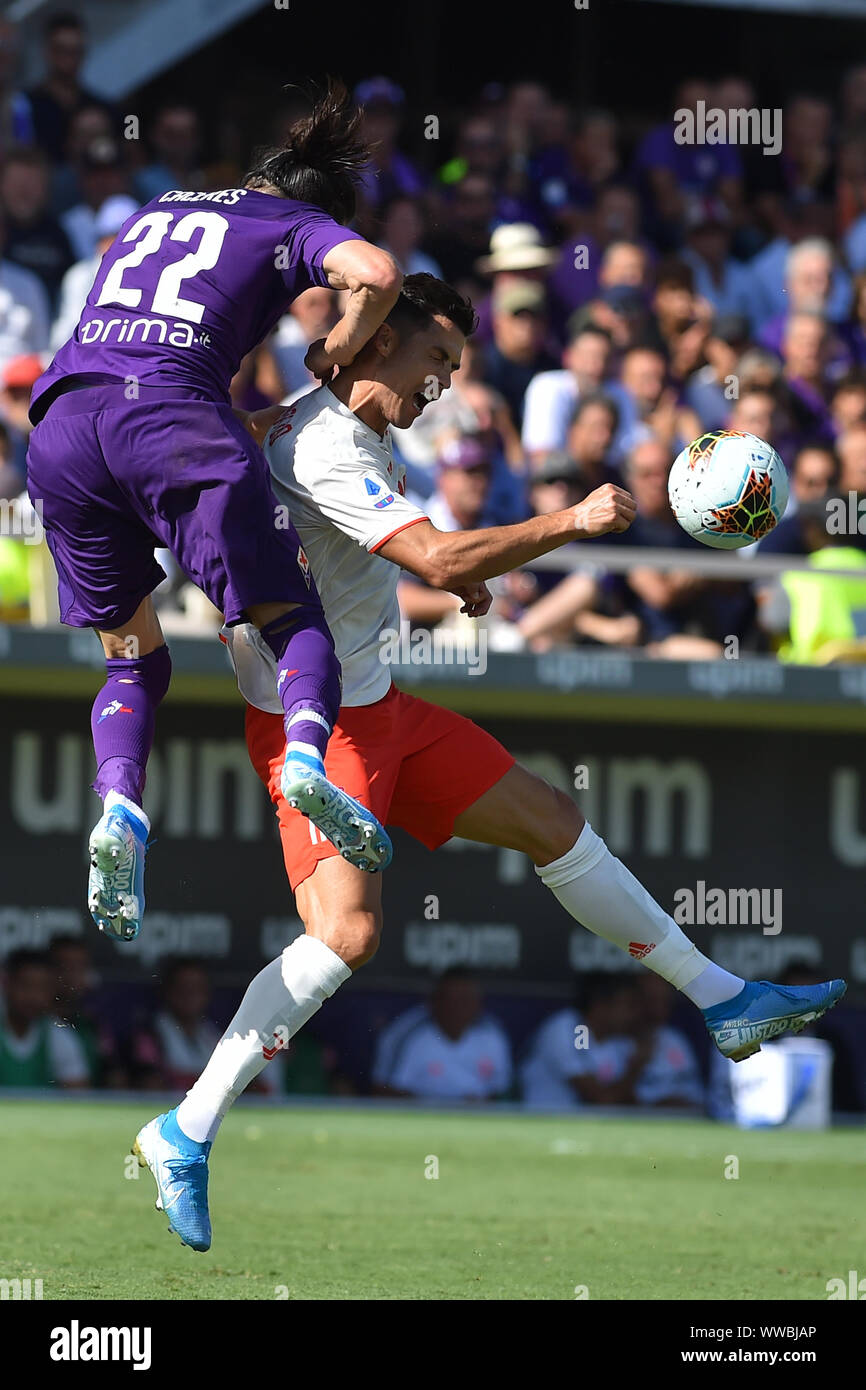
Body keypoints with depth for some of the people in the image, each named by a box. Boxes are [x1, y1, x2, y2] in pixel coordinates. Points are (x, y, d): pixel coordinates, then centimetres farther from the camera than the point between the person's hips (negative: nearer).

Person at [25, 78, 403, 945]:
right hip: (171, 414, -4)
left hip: (61, 418, 4)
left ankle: (119, 805, -12)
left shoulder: (152, 215, 34)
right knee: (294, 620, 3)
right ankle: (306, 749, -30)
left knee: (133, 660, 16)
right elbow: (374, 274, -3)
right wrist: (337, 353, 15)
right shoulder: (297, 224, 18)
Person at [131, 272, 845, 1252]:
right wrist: (573, 523, -26)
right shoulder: (322, 447, -22)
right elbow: (437, 556, -33)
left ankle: (725, 1005, 22)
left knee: (553, 823, 12)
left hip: (376, 708, 10)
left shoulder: (353, 429, 10)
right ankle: (186, 1134, -16)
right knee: (345, 933, -23)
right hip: (313, 725, -10)